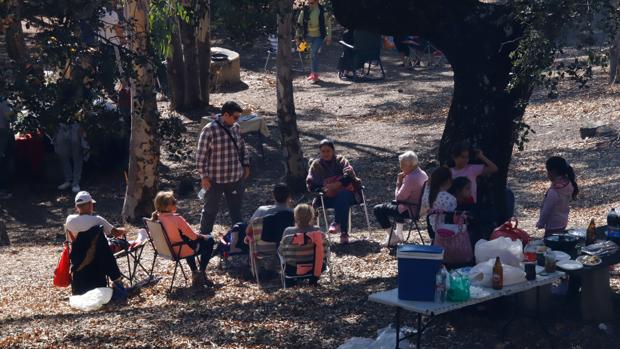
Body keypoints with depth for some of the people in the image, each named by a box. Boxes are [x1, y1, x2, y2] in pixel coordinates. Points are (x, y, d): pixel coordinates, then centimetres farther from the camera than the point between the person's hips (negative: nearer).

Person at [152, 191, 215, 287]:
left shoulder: (157, 218, -8)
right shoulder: (177, 219, -30)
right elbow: (193, 235, -22)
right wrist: (199, 235, 1)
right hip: (182, 251, -7)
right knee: (209, 240, 14)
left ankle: (195, 272, 38)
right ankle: (202, 272, 19)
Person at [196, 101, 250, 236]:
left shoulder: (235, 127, 2)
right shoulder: (209, 130, -17)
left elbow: (242, 147, 17)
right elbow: (201, 155, -13)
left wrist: (245, 164, 14)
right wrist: (204, 176, -13)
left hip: (236, 177, 5)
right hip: (215, 179, -5)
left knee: (236, 208, 16)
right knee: (210, 210, 9)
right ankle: (204, 237, 23)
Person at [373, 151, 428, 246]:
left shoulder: (411, 178, -28)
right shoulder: (422, 174, 3)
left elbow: (398, 198, -22)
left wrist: (398, 183, -11)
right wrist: (402, 182, 4)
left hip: (410, 211, -10)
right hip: (420, 207, 10)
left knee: (377, 209, 0)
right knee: (392, 205, 39)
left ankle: (393, 237, 6)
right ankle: (399, 233, 39)